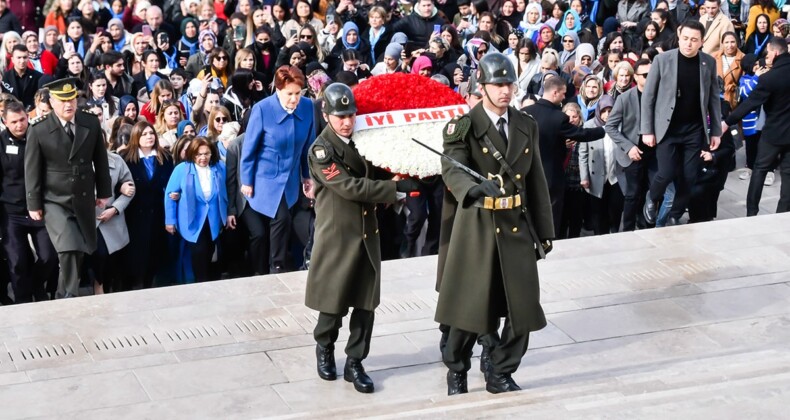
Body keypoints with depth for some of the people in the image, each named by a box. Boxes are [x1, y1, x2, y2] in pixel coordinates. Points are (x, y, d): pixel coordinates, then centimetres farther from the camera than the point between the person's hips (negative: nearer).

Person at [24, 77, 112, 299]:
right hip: (55, 201, -4)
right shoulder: (39, 131, -11)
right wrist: (34, 204, -5)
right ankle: (71, 297, -6)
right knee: (68, 249, -18)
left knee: (78, 251, 11)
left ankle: (63, 296, 29)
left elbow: (100, 160, 8)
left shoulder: (92, 123, -1)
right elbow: (32, 170, -6)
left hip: (84, 200, 4)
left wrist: (104, 192, 11)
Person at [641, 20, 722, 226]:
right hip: (667, 128, -2)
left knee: (688, 178, 1)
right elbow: (648, 96, -4)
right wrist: (647, 130, -7)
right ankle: (652, 201, 21)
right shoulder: (662, 60, -7)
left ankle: (674, 217, 20)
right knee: (666, 173, -11)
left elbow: (713, 98, 7)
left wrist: (716, 131, 4)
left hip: (695, 130, 2)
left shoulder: (709, 63, 0)